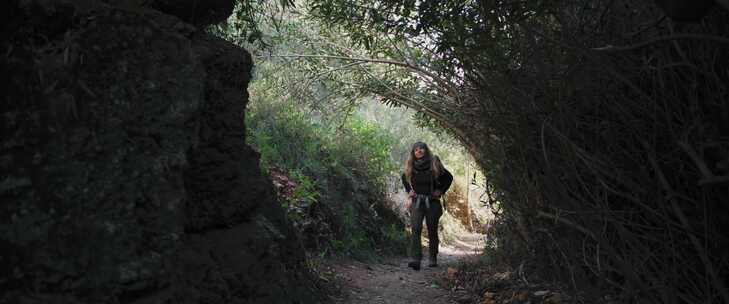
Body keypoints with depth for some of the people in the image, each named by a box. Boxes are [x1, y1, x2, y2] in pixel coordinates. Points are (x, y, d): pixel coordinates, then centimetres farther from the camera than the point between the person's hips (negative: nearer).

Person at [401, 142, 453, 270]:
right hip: (417, 201, 1)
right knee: (416, 228, -15)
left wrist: (440, 191, 1)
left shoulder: (434, 164, -2)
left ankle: (433, 259, 21)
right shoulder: (410, 167, 5)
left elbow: (449, 177, 10)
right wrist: (409, 191, 12)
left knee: (432, 231, 6)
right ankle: (415, 260, -21)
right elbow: (404, 178, 27)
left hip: (432, 201, -1)